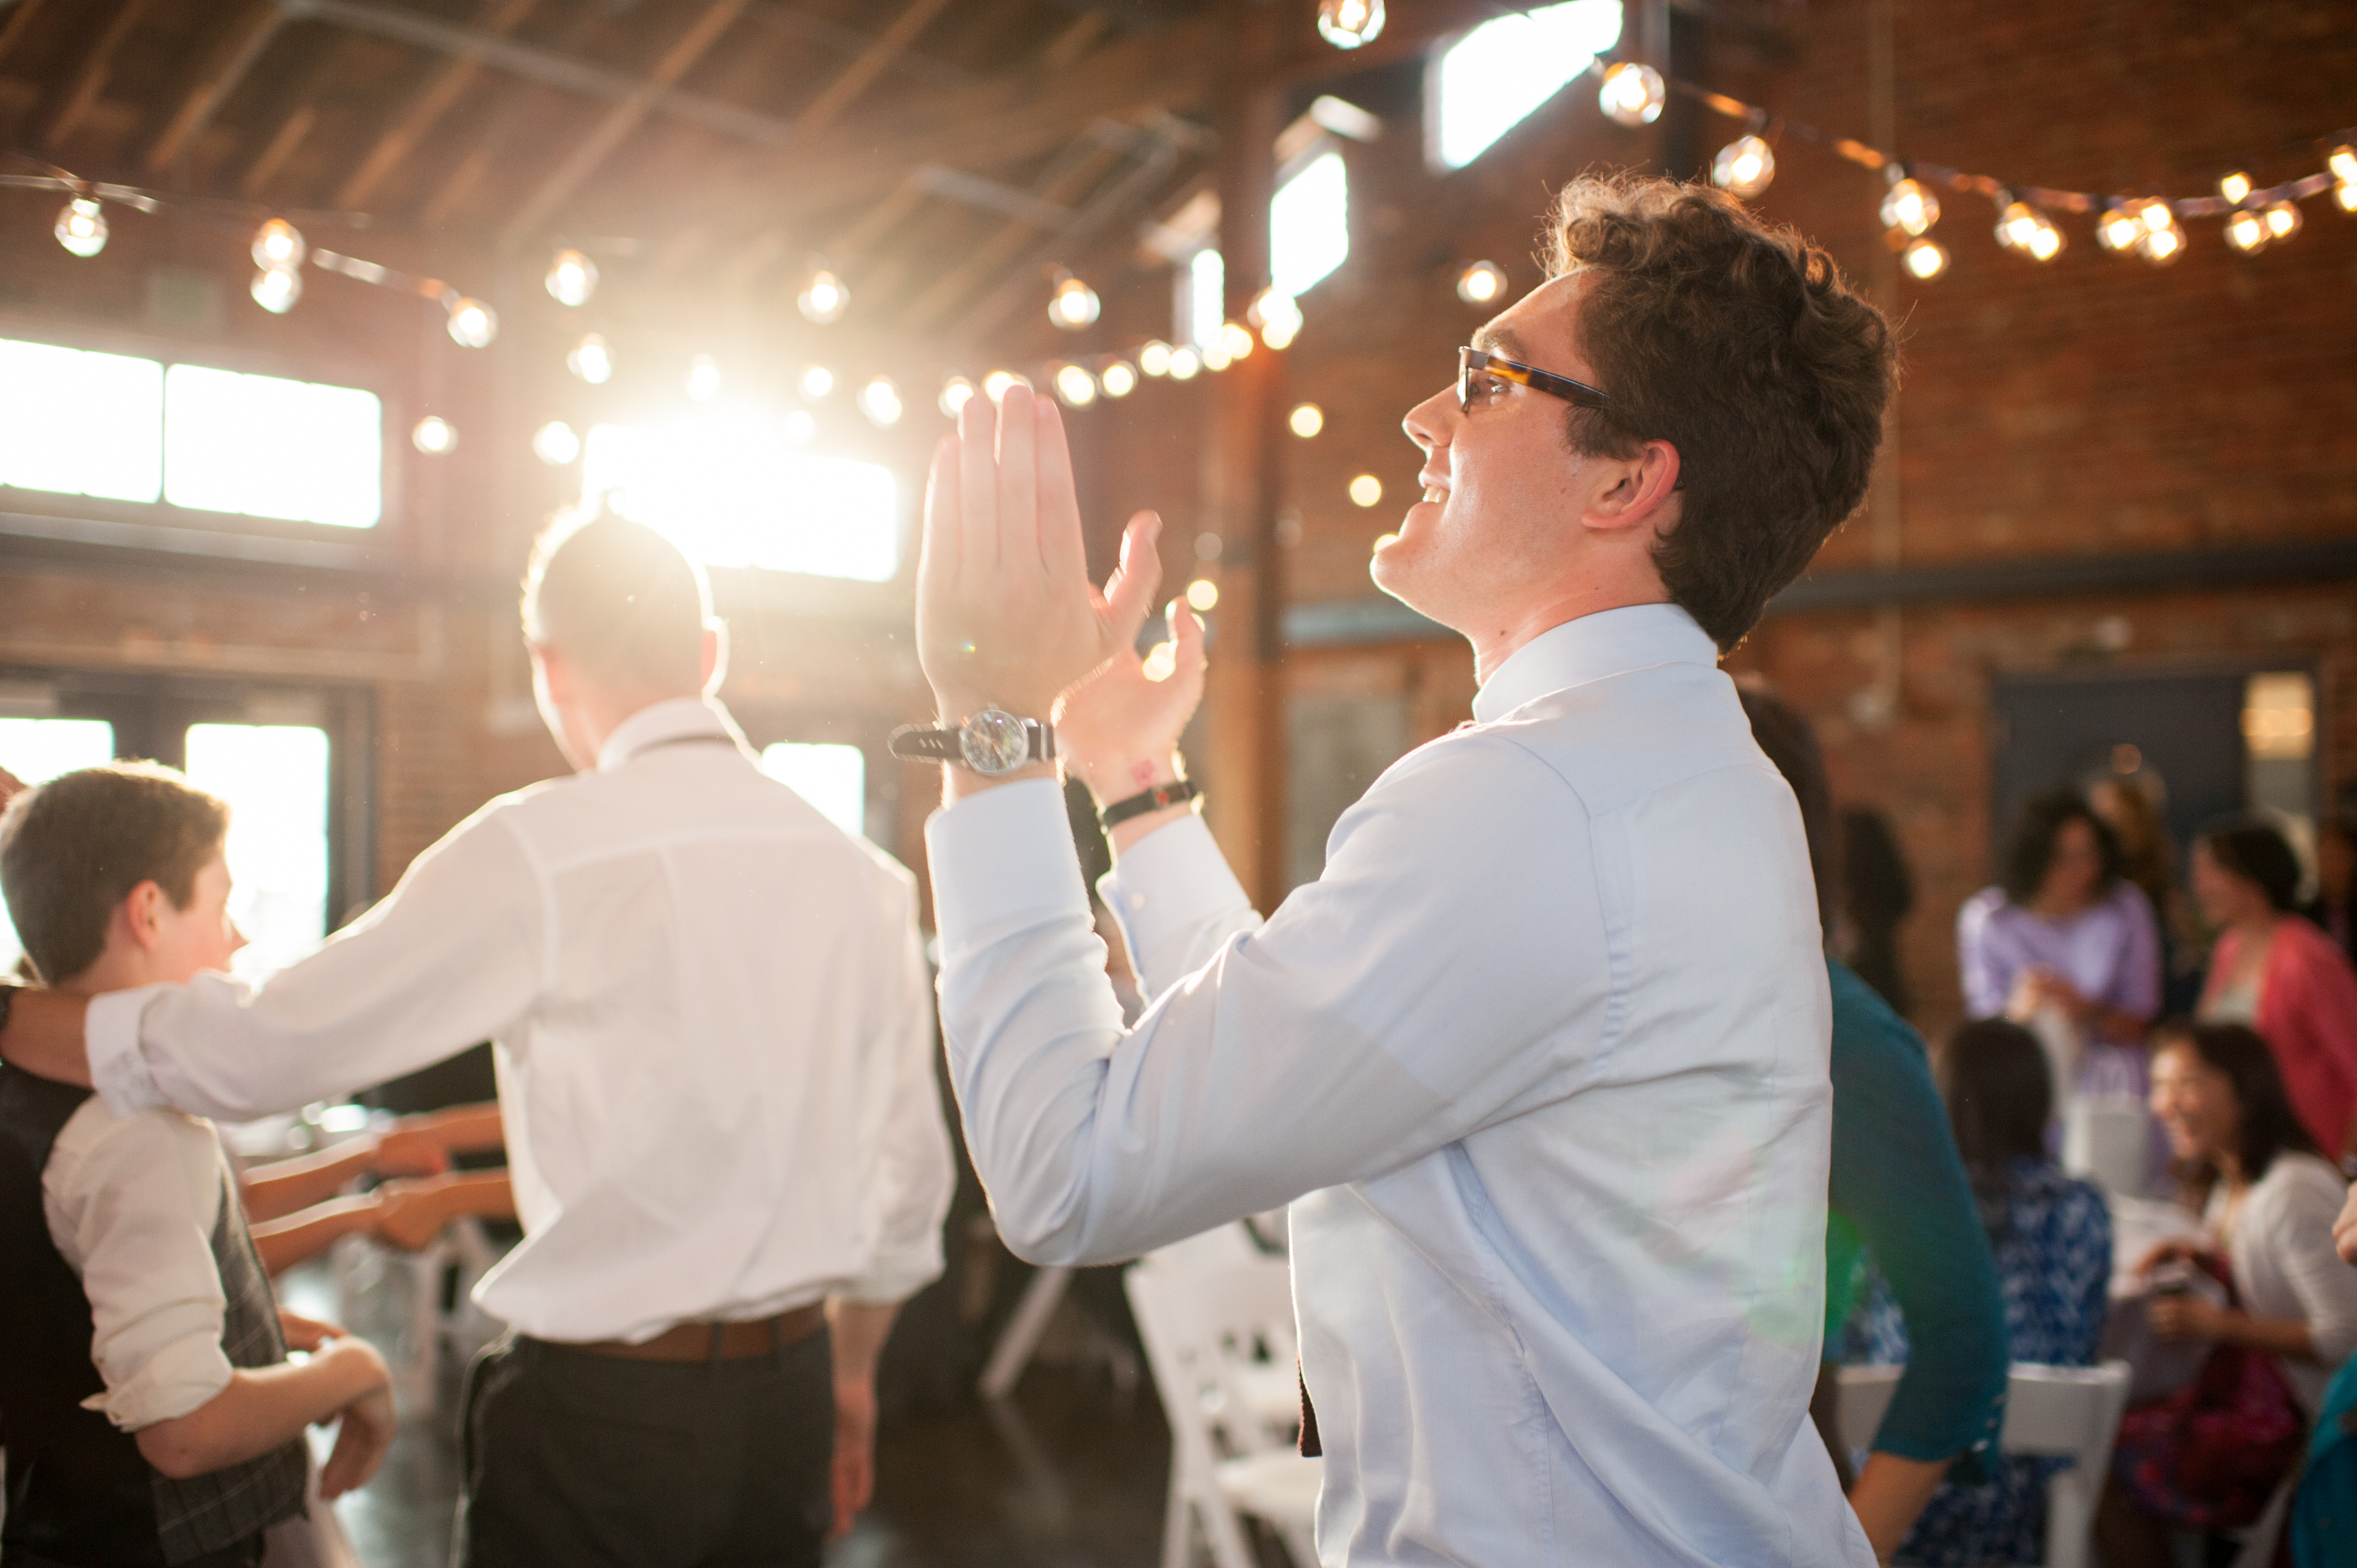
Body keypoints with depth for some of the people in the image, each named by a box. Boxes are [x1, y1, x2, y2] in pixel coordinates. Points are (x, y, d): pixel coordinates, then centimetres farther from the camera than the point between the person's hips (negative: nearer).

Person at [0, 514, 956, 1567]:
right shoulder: (864, 877, 0)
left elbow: (260, 1047, -10)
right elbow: (910, 1167, 7)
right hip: (791, 1406, 5)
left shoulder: (539, 854, -15)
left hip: (597, 1409, -4)